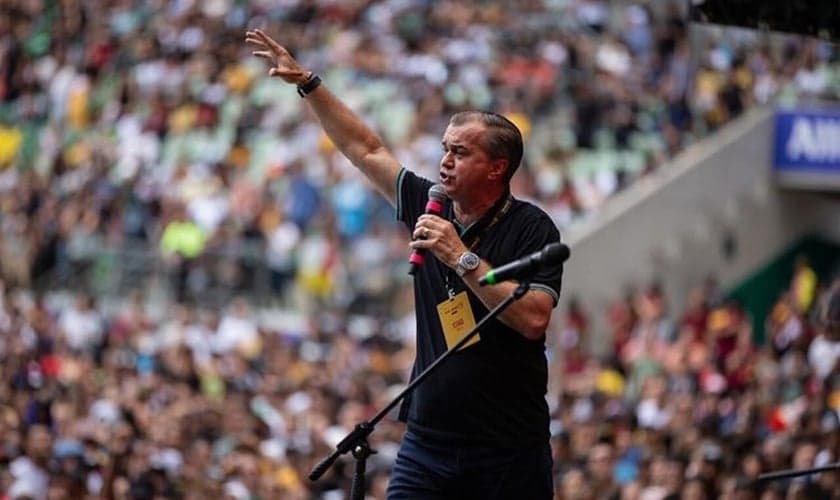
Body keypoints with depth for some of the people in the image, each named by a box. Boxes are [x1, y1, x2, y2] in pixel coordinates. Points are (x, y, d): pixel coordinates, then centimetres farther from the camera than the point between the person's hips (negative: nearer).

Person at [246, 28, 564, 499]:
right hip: (428, 442, 4)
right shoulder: (431, 207, 8)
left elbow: (534, 318, -20)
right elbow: (367, 149, 18)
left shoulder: (531, 228, -7)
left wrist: (462, 258, -19)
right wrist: (307, 82, 17)